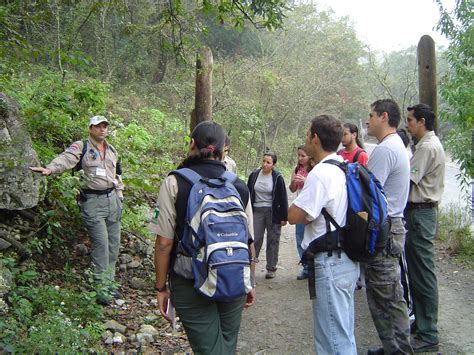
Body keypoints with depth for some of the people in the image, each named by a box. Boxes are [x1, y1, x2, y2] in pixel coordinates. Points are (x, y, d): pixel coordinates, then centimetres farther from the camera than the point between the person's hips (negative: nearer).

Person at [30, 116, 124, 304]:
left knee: (114, 243, 9)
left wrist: (119, 197, 18)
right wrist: (50, 168, -42)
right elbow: (66, 159, -22)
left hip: (112, 199, 6)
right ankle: (101, 287, 2)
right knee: (100, 244, -9)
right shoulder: (81, 147, -3)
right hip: (93, 201, -6)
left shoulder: (112, 151, 15)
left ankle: (109, 281, 23)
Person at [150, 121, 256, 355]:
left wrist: (161, 287, 0)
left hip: (190, 285, -3)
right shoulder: (239, 186, -1)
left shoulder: (174, 183, -9)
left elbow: (164, 243, -11)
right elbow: (250, 242, 3)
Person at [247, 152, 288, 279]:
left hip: (273, 212, -2)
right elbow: (248, 195, 9)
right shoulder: (254, 175, 2)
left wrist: (284, 217, -4)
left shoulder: (278, 178, -5)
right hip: (257, 211, 2)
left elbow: (283, 198, -3)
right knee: (255, 239, 0)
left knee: (273, 240, 6)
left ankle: (271, 268, 17)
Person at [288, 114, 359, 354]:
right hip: (348, 259, 9)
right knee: (344, 332, 21)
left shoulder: (320, 174, -19)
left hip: (330, 263, -9)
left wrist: (301, 199, 0)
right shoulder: (345, 168, 9)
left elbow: (294, 216, -19)